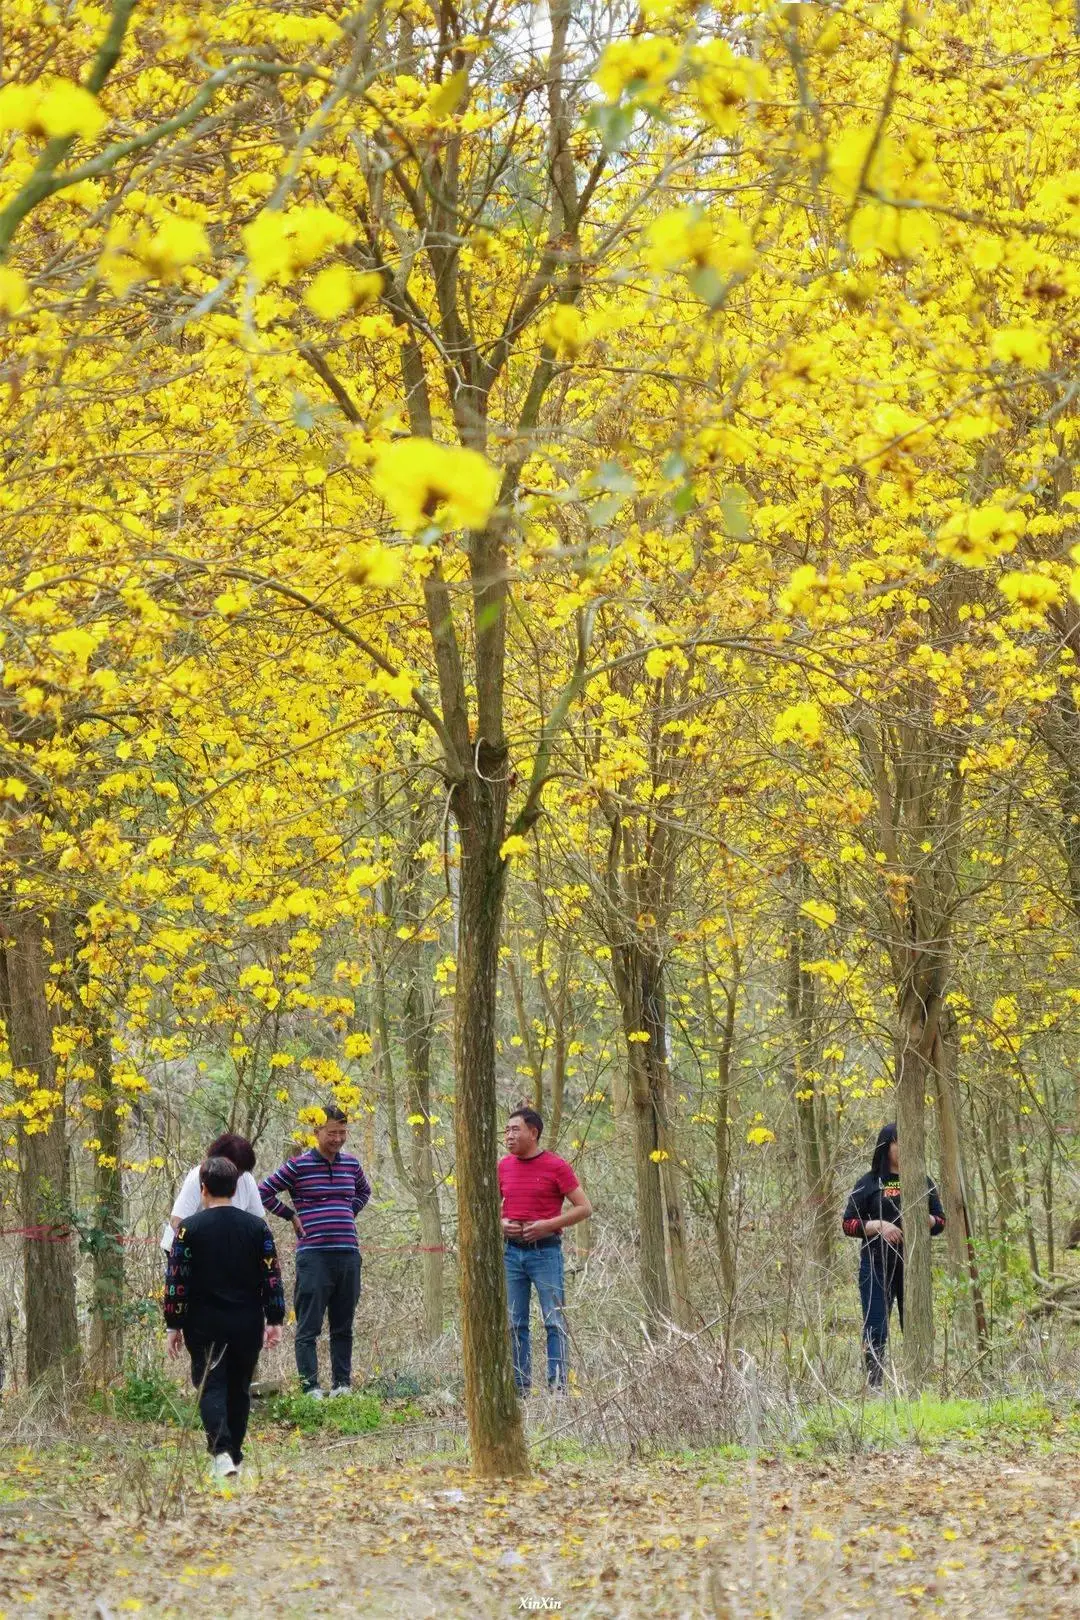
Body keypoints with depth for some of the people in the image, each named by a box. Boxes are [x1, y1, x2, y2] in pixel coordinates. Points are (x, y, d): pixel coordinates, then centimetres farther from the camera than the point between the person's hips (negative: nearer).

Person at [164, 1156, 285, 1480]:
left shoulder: (190, 1228, -6)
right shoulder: (257, 1227, 2)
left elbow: (177, 1279, -6)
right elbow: (272, 1277, 2)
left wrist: (174, 1325, -1)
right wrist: (275, 1321, 7)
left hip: (205, 1325, -3)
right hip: (248, 1324, 3)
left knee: (211, 1386, -1)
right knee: (239, 1388, 15)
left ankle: (221, 1451, -22)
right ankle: (235, 1457, 21)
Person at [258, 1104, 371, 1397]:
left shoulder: (351, 1164, 12)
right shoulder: (298, 1165, -3)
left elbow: (364, 1191, 32)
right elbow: (263, 1192, -1)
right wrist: (291, 1216, 0)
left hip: (348, 1254, 5)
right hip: (314, 1255, -5)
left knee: (343, 1326, 10)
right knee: (309, 1327, -4)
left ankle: (342, 1383, 16)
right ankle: (310, 1387, -5)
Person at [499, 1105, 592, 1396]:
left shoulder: (556, 1166, -4)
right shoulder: (504, 1166, 10)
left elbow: (584, 1208, -4)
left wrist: (548, 1225, -13)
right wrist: (501, 1223, 0)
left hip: (545, 1250, -5)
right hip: (511, 1252, 5)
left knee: (554, 1321, -4)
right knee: (514, 1324, 5)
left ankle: (558, 1386, -2)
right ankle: (520, 1387, 10)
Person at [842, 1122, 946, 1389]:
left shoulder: (922, 1182, 11)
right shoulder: (869, 1184, 3)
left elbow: (940, 1221, 14)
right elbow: (848, 1223, 1)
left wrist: (926, 1219, -9)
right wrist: (878, 1225, -15)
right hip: (877, 1266, -3)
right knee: (876, 1331, -4)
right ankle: (874, 1389, -1)